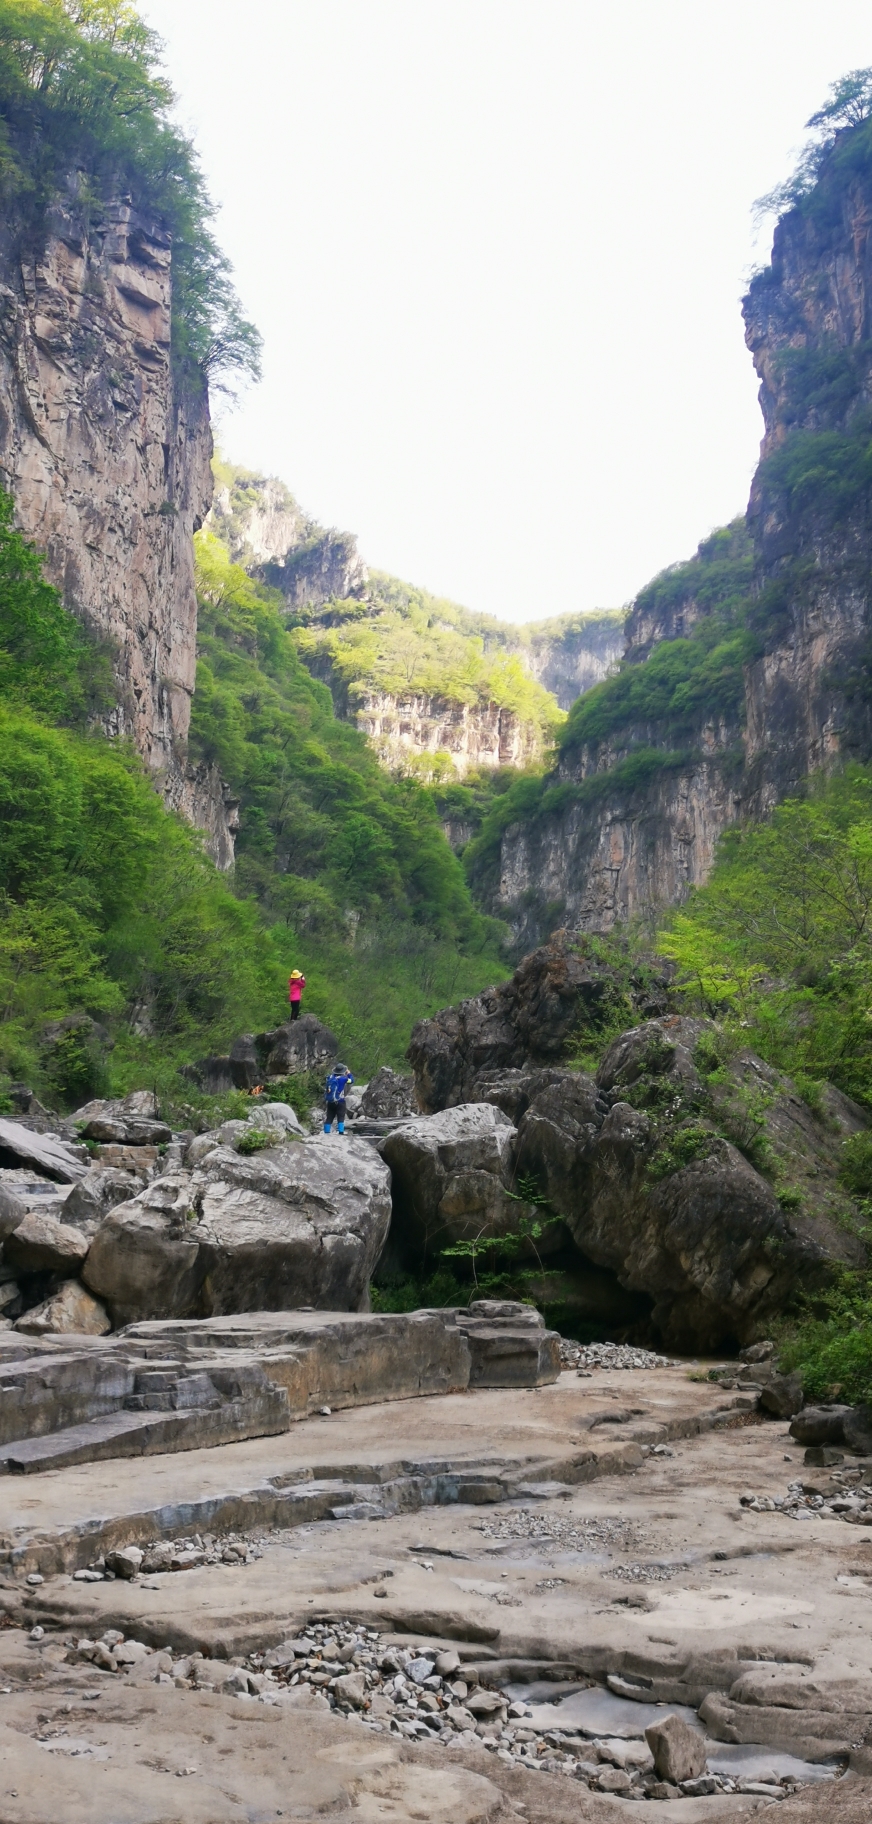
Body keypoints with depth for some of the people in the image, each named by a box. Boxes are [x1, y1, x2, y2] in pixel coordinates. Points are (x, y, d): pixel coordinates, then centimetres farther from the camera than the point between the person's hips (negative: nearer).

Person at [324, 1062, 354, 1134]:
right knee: (341, 1118, -1)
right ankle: (341, 1132, -11)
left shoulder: (330, 1077, 2)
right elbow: (351, 1080, 7)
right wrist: (349, 1073, 23)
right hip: (340, 1101, -4)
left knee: (329, 1118, 9)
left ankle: (326, 1132, 8)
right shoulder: (343, 1078, -9)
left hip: (330, 1101, 4)